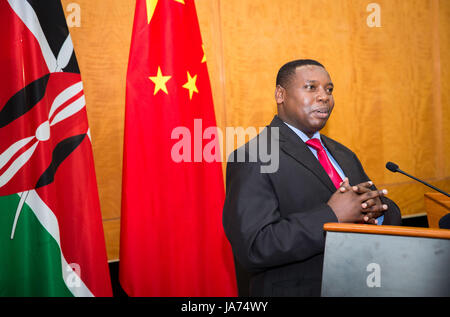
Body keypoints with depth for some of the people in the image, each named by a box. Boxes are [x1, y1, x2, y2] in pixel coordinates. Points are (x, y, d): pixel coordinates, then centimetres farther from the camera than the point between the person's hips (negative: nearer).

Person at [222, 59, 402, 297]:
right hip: (295, 290, -5)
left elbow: (393, 216, 15)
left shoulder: (343, 155, 15)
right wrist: (331, 215, -18)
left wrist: (377, 210, -6)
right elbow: (253, 248, -19)